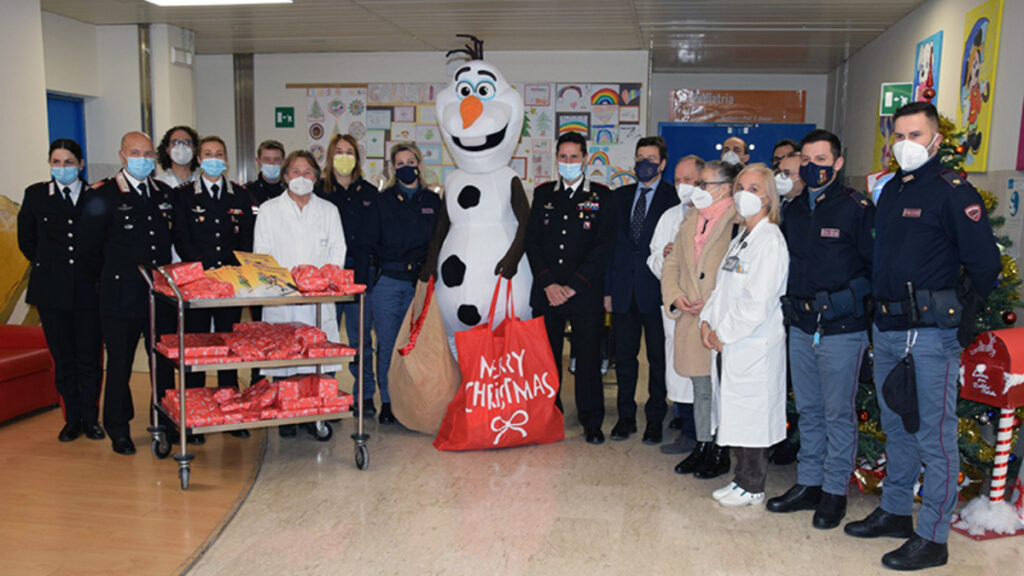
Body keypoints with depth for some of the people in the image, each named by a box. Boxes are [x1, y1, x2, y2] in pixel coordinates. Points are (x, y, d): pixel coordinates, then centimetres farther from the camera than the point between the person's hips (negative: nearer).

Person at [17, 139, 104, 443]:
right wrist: (47, 266, 10)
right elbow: (26, 241, 15)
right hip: (52, 291, 1)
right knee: (63, 359, 8)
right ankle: (73, 419, 19)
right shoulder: (36, 195, 6)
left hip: (89, 289, -1)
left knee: (90, 358, 3)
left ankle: (90, 418, 16)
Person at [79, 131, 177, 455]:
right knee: (119, 363, 7)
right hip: (121, 296, -4)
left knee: (165, 361, 9)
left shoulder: (165, 194, 11)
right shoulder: (102, 196, -3)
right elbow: (90, 250, 0)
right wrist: (112, 280, 5)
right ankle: (119, 430, 20)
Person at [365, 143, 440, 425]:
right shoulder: (383, 200, 8)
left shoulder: (433, 201, 11)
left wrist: (423, 265, -3)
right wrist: (396, 261, -4)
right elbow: (370, 241, 5)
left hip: (420, 284, 1)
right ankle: (387, 402, 11)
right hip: (388, 283, -1)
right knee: (387, 345, 0)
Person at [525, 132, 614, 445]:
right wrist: (548, 284, -6)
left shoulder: (601, 196, 3)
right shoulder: (543, 194, 11)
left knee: (588, 357, 2)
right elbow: (531, 241, 7)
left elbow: (603, 246, -3)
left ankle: (592, 421, 15)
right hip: (547, 293, 2)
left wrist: (573, 286, -10)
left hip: (585, 294, -2)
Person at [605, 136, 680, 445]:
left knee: (658, 358, 8)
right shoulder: (620, 197, 11)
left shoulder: (673, 198, -4)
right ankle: (626, 416, 24)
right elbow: (610, 243, 10)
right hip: (624, 291, 4)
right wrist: (608, 289, 6)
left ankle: (655, 419, 21)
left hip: (656, 290, -4)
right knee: (624, 356, 11)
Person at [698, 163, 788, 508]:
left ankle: (752, 488, 15)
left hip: (754, 346, -8)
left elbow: (758, 303, -19)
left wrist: (724, 334, -13)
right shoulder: (740, 239, 15)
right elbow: (722, 287, 18)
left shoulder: (770, 240, -13)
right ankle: (742, 479, 27)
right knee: (735, 415, 14)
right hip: (728, 345, 8)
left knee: (751, 416, 1)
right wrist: (707, 321, 3)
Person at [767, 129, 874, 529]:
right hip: (800, 327, 6)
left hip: (841, 330, -6)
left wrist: (848, 297, -19)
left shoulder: (857, 208, -8)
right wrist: (790, 299, 7)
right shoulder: (794, 210, 11)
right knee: (808, 411, 15)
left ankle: (834, 492, 18)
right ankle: (808, 484, 27)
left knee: (838, 414, 4)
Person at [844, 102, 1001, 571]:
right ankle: (895, 512, 33)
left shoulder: (952, 191, -9)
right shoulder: (891, 190, 14)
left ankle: (932, 539, 10)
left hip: (931, 333, -8)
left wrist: (965, 321, -8)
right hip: (887, 330, 8)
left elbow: (984, 264, -11)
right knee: (896, 428, 18)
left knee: (934, 436, 0)